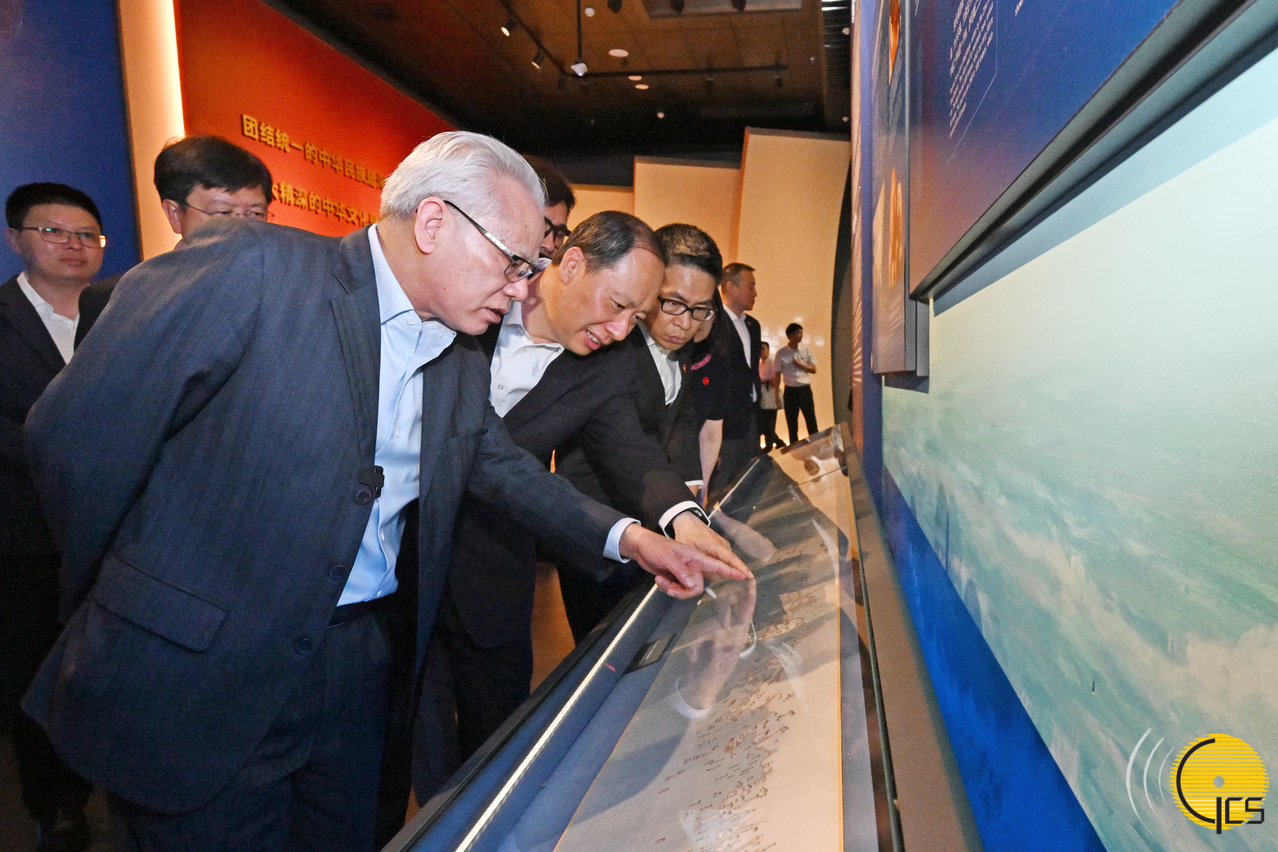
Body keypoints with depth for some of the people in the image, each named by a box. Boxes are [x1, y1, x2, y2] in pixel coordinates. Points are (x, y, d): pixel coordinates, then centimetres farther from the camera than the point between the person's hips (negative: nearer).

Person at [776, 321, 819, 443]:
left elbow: (814, 369, 8)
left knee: (811, 421, 0)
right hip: (790, 390, -1)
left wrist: (801, 365, -9)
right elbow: (778, 374, 2)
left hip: (805, 389, 1)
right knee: (792, 424, 5)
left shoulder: (806, 351, 4)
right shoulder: (781, 354, -1)